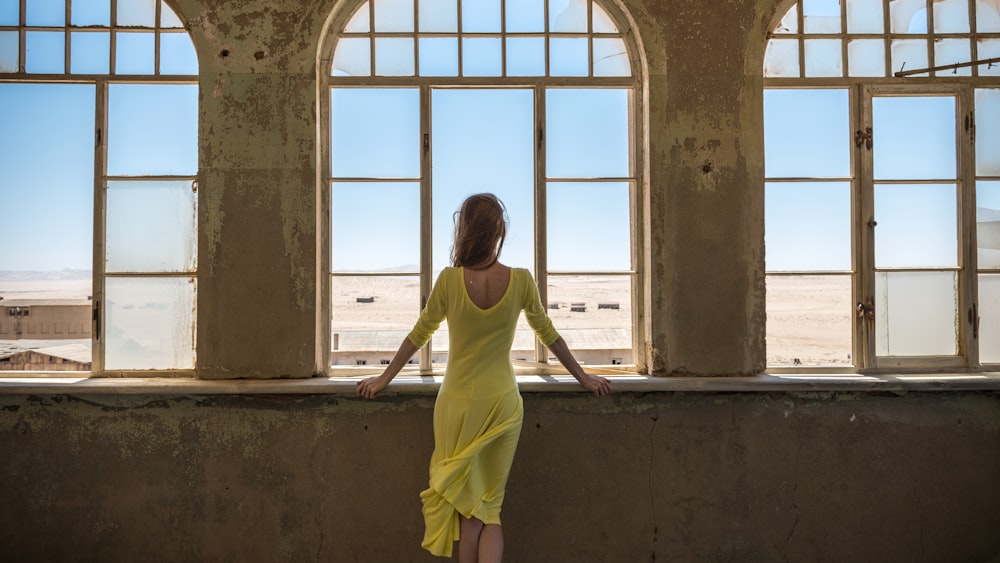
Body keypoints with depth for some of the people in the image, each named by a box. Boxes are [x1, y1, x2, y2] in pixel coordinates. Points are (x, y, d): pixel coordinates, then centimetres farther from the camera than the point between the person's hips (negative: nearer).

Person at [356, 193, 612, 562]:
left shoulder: (450, 280, -9)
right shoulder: (520, 280, -6)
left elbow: (419, 335, 0)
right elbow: (548, 334, 4)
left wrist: (384, 379, 14)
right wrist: (583, 378, 18)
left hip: (459, 403, -1)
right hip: (502, 403, 1)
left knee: (468, 507, 13)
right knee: (490, 507, 12)